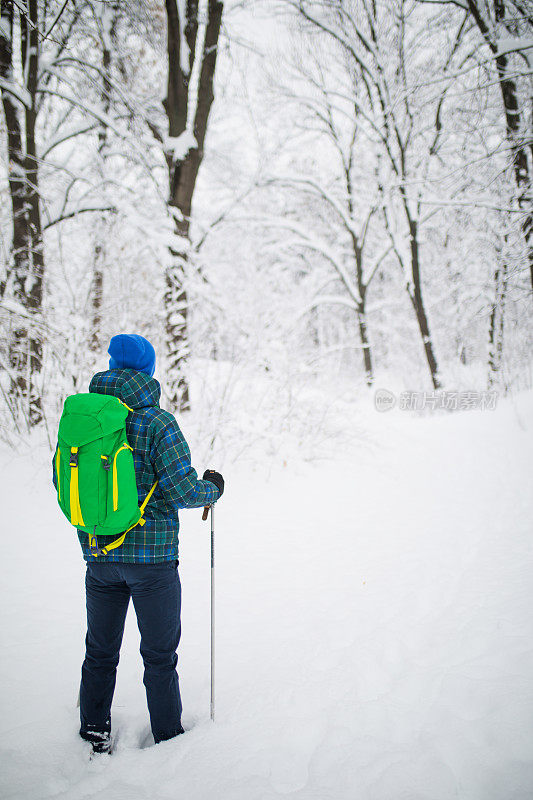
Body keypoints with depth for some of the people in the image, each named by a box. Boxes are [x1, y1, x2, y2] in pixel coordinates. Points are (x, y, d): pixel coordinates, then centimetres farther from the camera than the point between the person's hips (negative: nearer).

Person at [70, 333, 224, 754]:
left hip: (98, 552, 4)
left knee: (100, 650, 20)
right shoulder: (157, 423, -15)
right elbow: (182, 490, -18)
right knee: (159, 654, 12)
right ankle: (168, 737, 25)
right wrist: (213, 488, 2)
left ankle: (94, 730, 34)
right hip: (153, 553, -4)